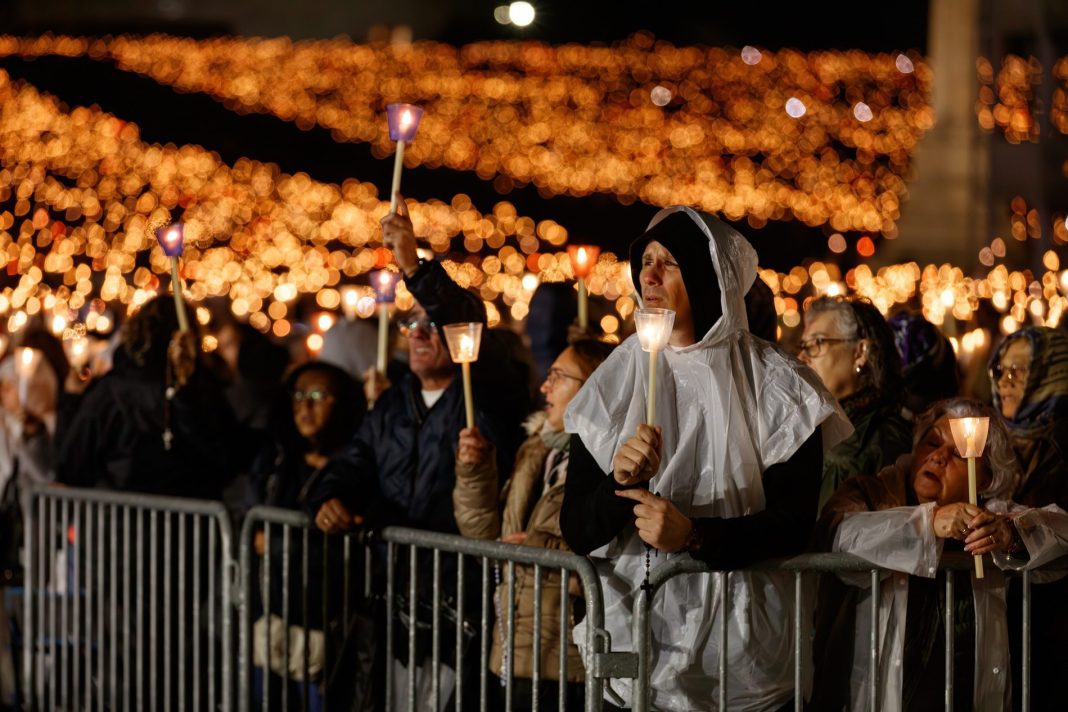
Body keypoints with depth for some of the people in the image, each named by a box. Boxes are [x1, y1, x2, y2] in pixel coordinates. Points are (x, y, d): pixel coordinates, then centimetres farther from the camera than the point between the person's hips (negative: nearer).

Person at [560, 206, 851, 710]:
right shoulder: (615, 380, 5)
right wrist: (619, 482, -16)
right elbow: (576, 532, 4)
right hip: (632, 621, 2)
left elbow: (793, 526, -3)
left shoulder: (774, 386, 0)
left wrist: (693, 535, -18)